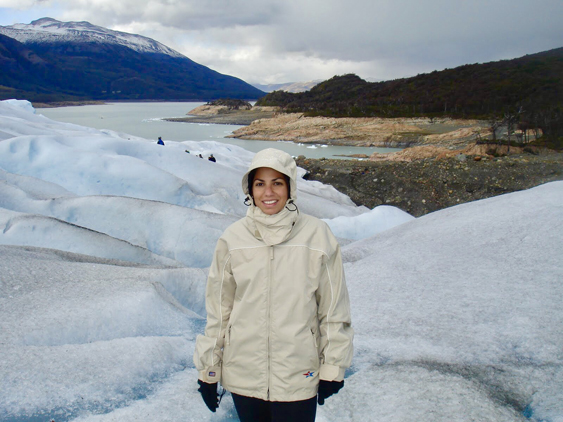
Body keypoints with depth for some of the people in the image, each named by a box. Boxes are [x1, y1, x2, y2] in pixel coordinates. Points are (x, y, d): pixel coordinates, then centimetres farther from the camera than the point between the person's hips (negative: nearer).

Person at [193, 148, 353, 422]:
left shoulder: (317, 236, -8)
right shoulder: (232, 239, -3)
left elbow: (334, 309, -1)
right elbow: (217, 309, 3)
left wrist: (332, 368, 1)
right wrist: (208, 369, 6)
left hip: (298, 376, -1)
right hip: (243, 376, 2)